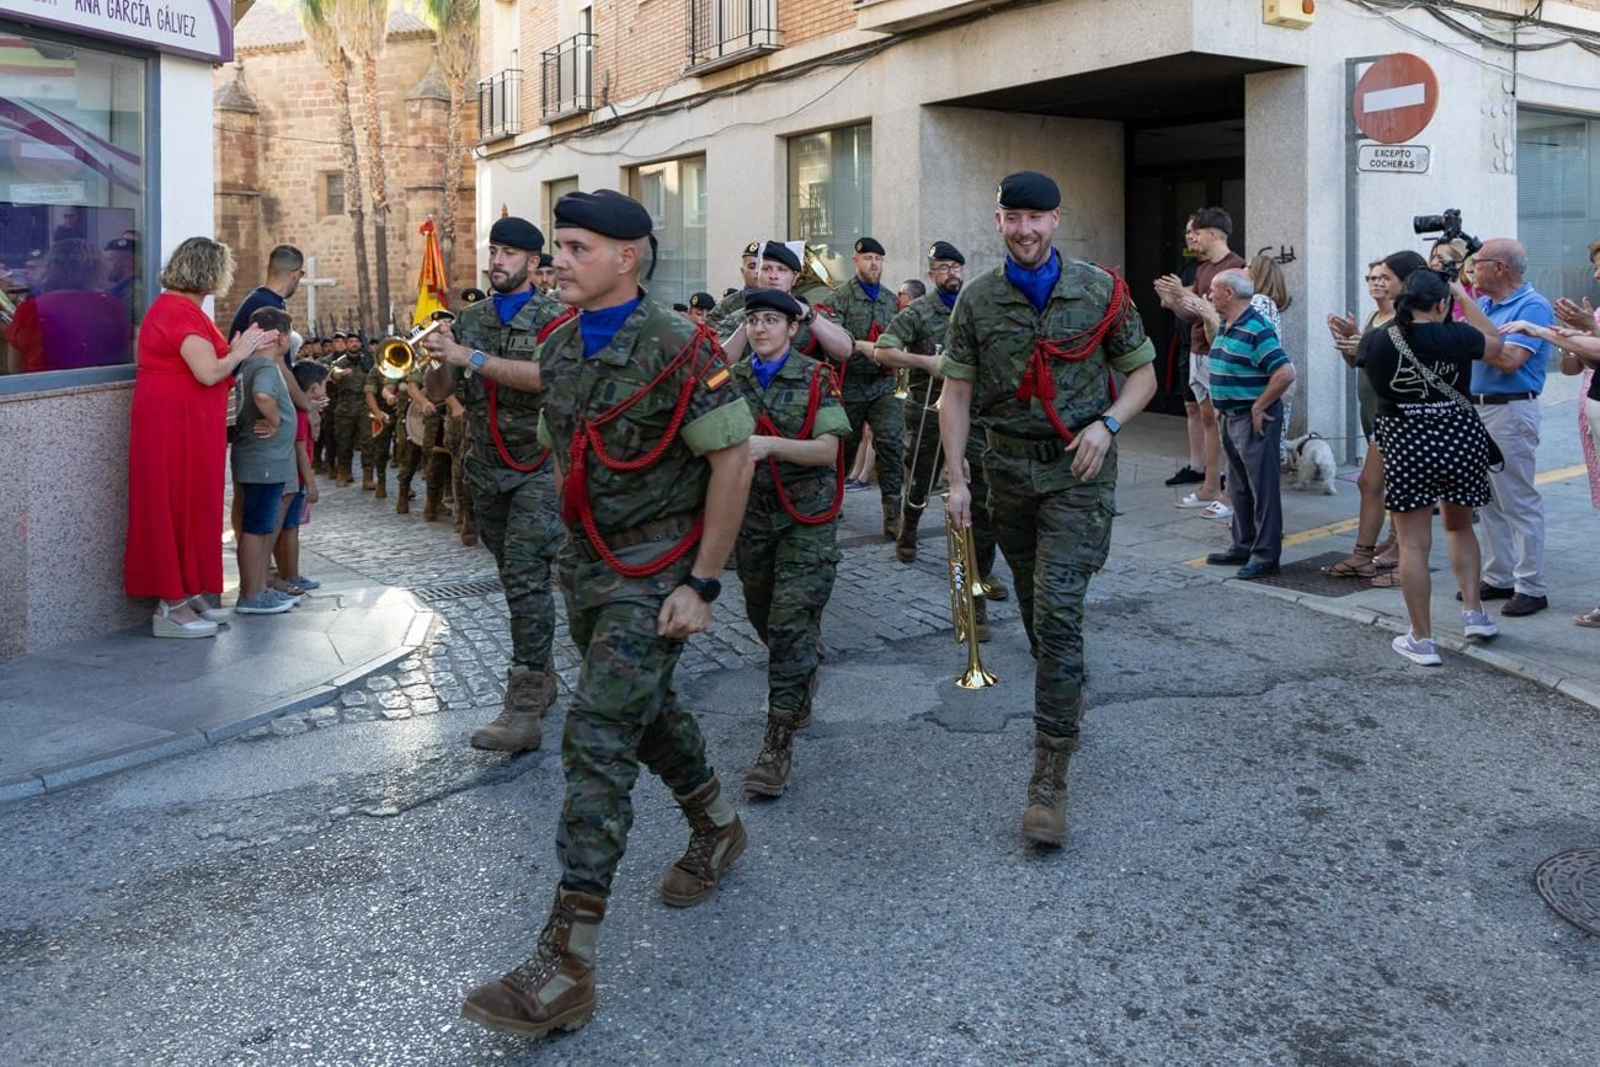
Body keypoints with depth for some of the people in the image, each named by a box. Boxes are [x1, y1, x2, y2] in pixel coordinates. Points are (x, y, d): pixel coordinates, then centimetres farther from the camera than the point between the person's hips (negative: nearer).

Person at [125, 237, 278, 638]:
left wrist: (242, 348, 12)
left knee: (191, 506, 14)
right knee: (177, 506, -5)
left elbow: (203, 363, 17)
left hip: (186, 424, 10)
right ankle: (172, 608, 1)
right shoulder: (180, 312, -17)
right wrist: (240, 352, -9)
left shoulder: (176, 307, 16)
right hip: (176, 425, -10)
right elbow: (209, 372, -25)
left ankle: (187, 594, 21)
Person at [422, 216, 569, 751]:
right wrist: (440, 359, -12)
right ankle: (542, 677, 28)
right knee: (514, 577, 14)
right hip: (484, 467, 6)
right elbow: (437, 392, 9)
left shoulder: (553, 317, -4)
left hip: (536, 465, -6)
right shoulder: (469, 319, 12)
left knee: (526, 577, -14)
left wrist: (471, 357, -25)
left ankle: (524, 709, -16)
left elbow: (543, 374, -22)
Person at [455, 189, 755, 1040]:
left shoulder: (676, 347, -17)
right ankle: (716, 827, 49)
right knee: (645, 709, 22)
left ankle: (566, 964, -11)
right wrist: (574, 551, 17)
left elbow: (732, 459, -16)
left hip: (656, 569, -8)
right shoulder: (558, 347, 5)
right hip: (585, 563, 8)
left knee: (597, 738, -14)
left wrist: (701, 584, -18)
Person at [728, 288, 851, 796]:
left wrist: (770, 445, -29)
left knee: (793, 621, -11)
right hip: (751, 512, 5)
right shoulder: (733, 379, 7)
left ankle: (778, 744, -8)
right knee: (763, 617, 16)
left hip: (807, 517, -5)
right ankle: (802, 681, 46)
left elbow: (827, 449, -14)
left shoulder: (816, 379, -5)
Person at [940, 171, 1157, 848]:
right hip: (1008, 468, 3)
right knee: (1036, 608, 16)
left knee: (1058, 611, -15)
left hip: (1077, 469, -3)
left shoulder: (1099, 292, -2)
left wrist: (1108, 422, -12)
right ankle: (1068, 693, 45)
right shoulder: (977, 301, 1)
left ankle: (1050, 776, -12)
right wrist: (956, 479, -5)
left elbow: (1142, 373, 6)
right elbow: (956, 393, 2)